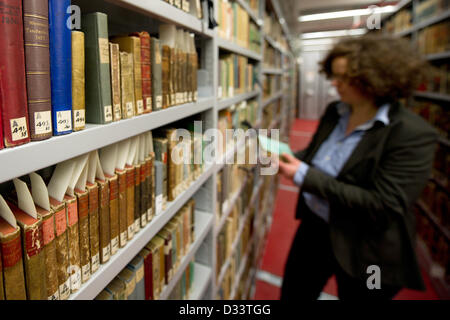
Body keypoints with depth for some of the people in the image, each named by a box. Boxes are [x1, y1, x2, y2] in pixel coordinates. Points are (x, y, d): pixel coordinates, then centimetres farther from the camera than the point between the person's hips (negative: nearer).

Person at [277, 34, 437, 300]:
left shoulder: (412, 135, -22)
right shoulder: (335, 112, -1)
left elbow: (383, 206, -27)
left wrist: (305, 176, -28)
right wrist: (285, 158, -8)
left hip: (366, 253, -6)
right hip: (314, 226, 7)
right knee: (292, 295, 22)